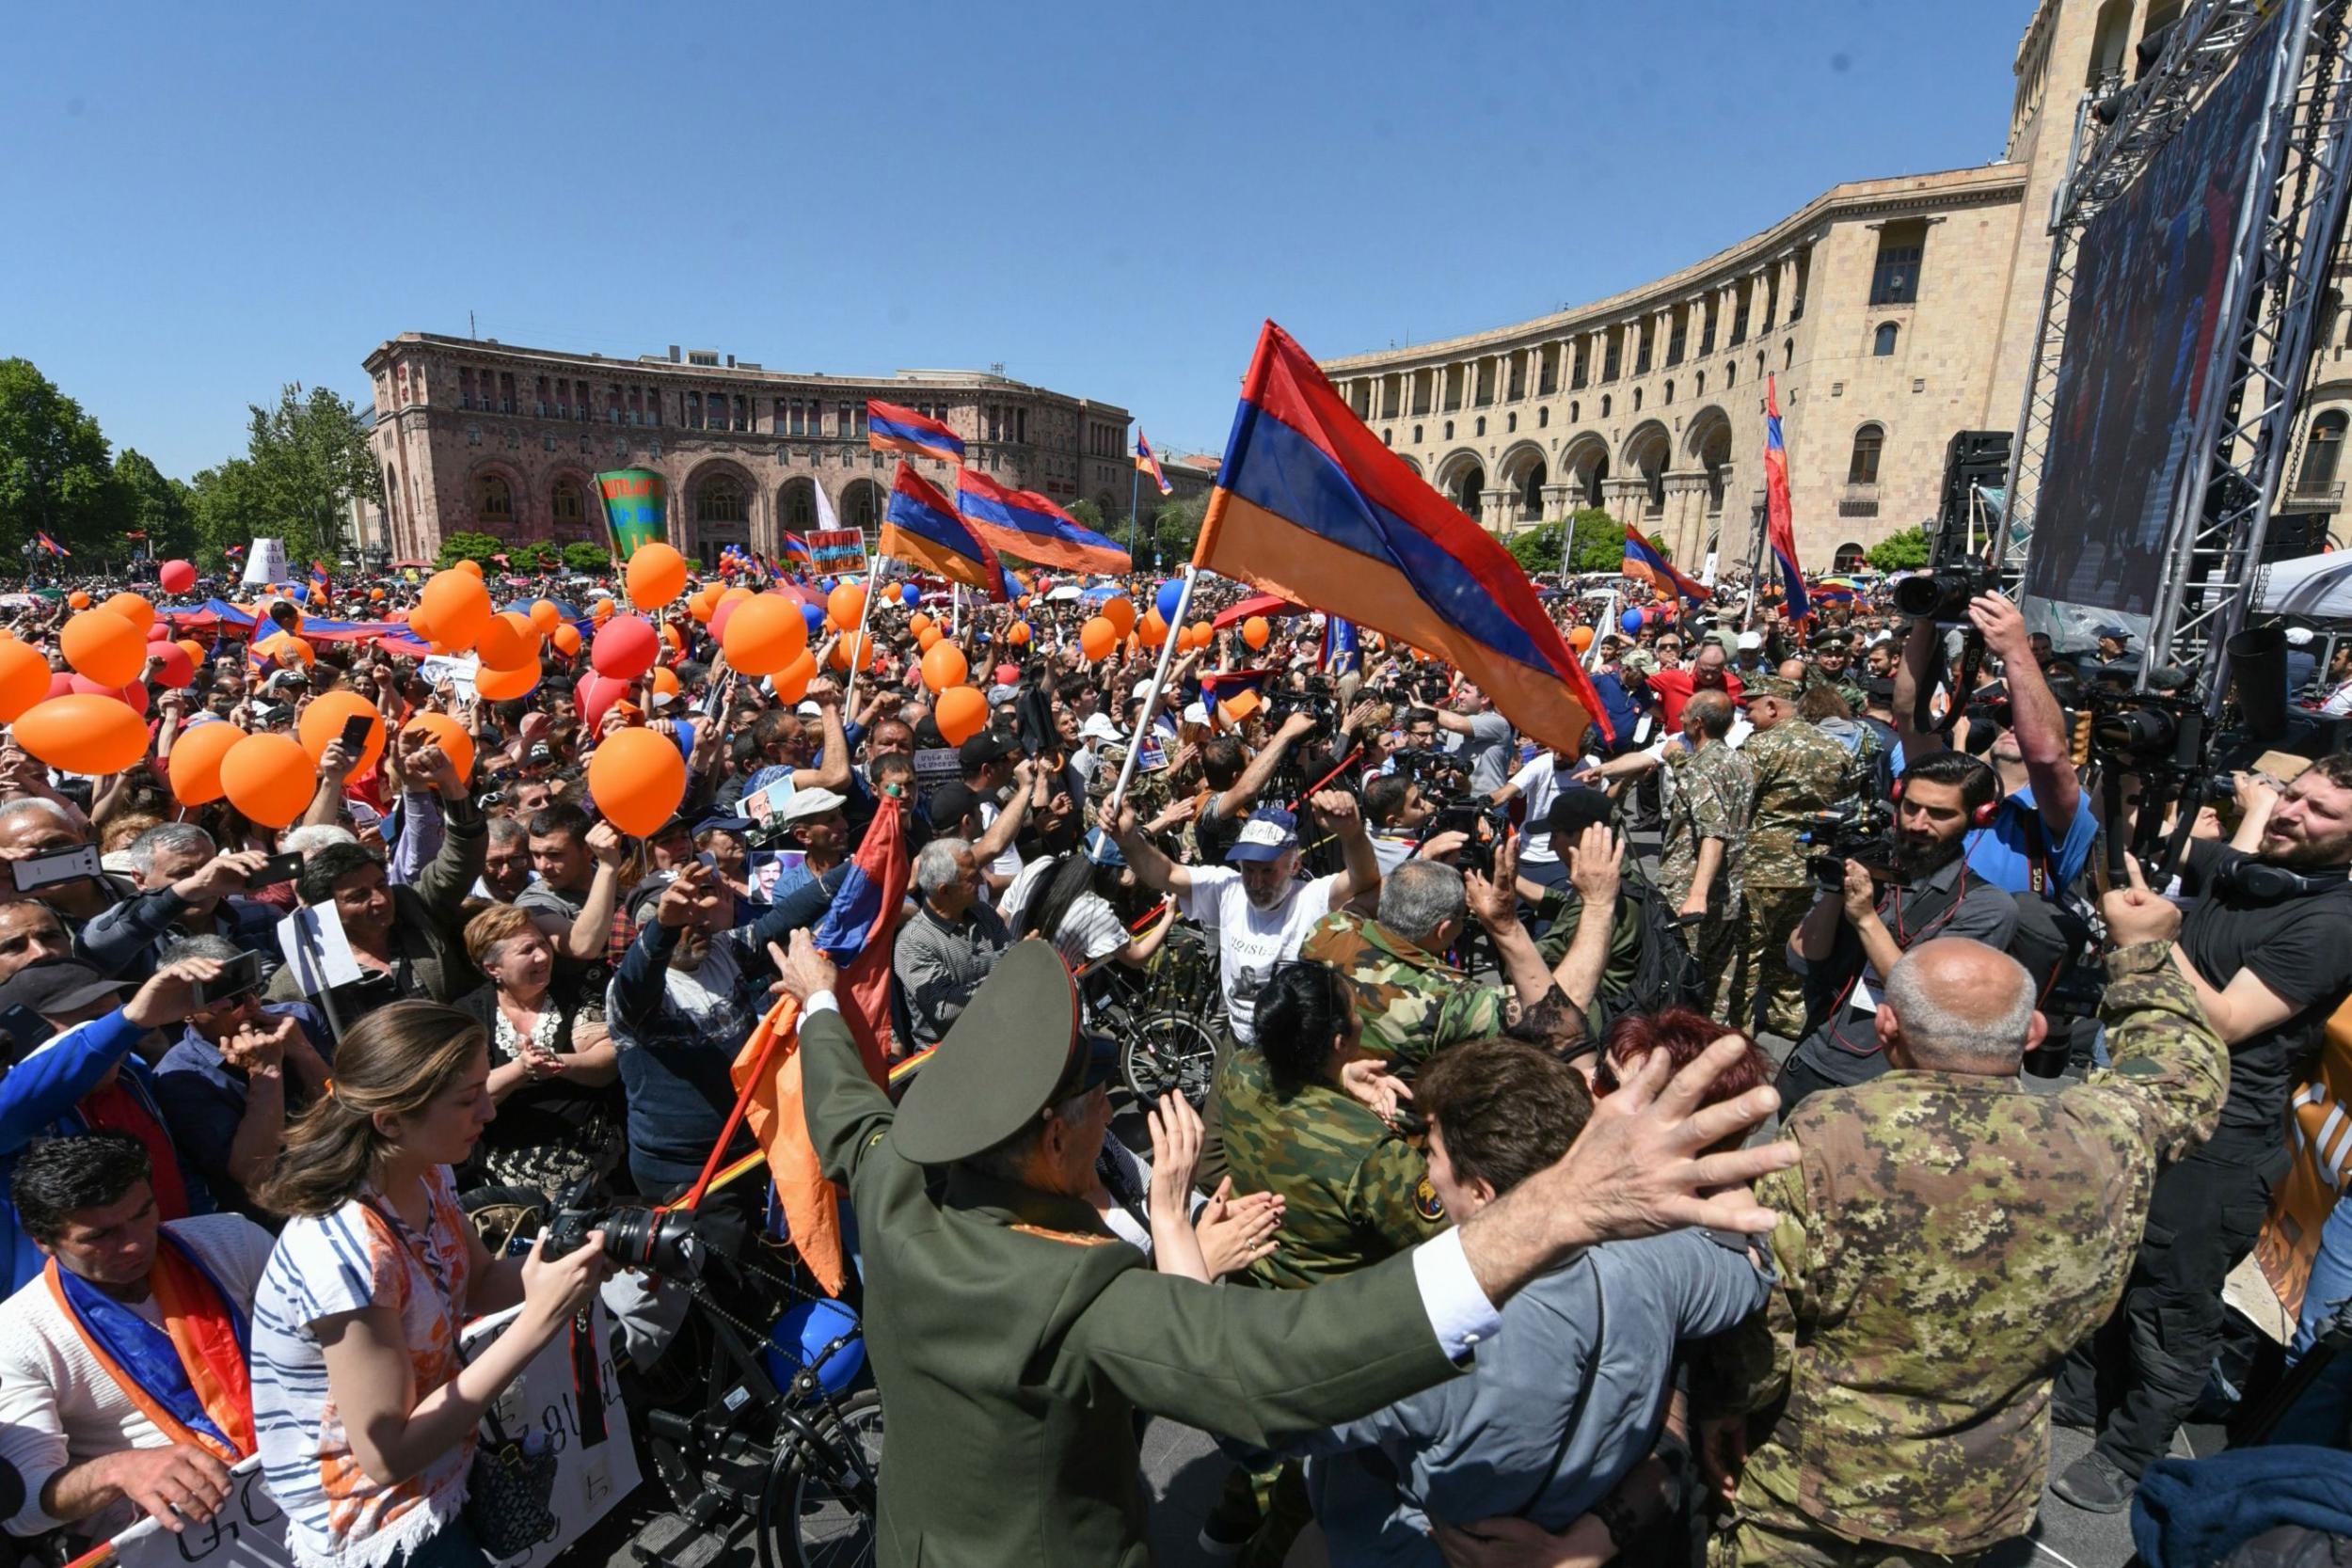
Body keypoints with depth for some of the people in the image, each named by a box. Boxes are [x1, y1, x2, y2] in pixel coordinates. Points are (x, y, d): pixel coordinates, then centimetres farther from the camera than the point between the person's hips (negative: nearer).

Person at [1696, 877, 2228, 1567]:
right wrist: (2142, 953, 18)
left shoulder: (1826, 1136, -30)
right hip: (1984, 1508, 5)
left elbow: (1752, 1319, -23)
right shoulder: (2106, 1139, -17)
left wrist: (1721, 1407, -6)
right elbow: (2187, 1074, 7)